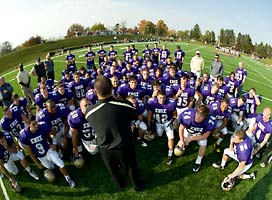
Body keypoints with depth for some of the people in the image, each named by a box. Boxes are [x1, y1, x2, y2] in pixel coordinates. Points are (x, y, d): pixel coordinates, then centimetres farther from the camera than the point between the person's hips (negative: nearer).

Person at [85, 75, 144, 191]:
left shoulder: (89, 112, -25)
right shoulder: (126, 105, -29)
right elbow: (135, 117, -7)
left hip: (105, 150, 1)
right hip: (125, 146, -1)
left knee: (113, 170, 30)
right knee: (131, 167, 28)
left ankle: (121, 184, 58)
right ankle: (137, 185, 53)